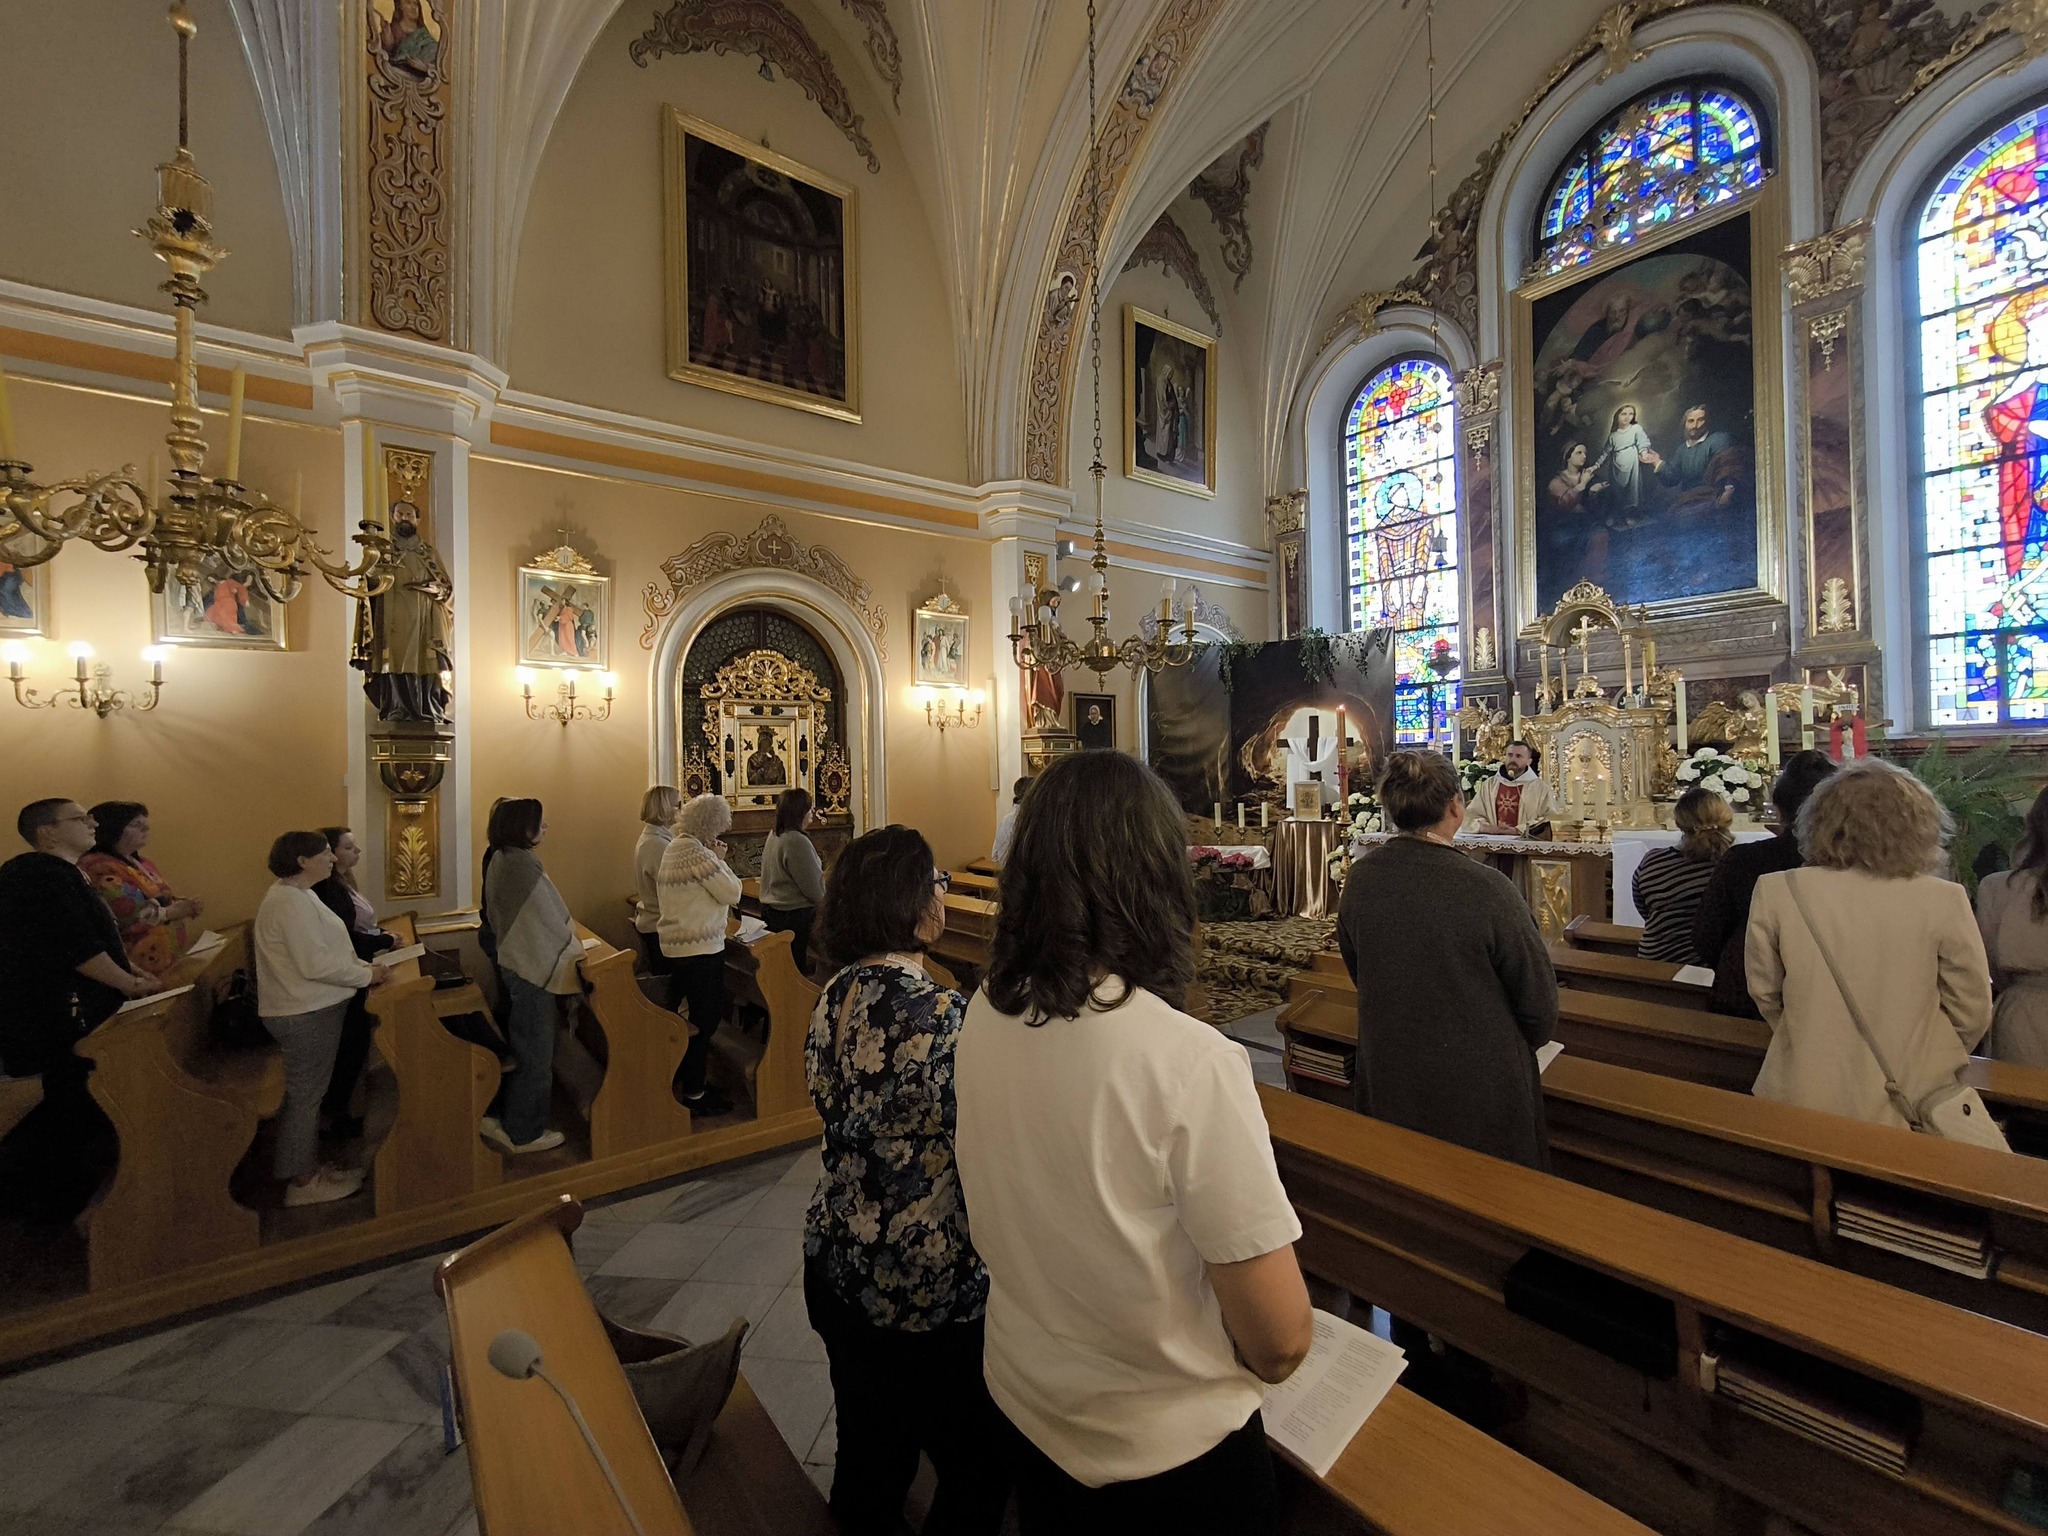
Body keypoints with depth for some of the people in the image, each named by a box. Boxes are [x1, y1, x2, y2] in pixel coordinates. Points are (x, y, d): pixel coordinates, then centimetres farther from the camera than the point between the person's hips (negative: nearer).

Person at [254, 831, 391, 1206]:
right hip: (306, 1014, -11)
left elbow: (323, 948, 17)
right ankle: (303, 1181, 16)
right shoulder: (290, 901, -22)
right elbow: (316, 964, -27)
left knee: (309, 1092, 20)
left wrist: (364, 964, 7)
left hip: (311, 1008, 11)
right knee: (305, 1095, 3)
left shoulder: (296, 895, 11)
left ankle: (307, 1167, 33)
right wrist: (367, 975, -15)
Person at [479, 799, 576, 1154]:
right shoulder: (523, 864, -23)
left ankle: (509, 1121, 34)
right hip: (534, 969, -9)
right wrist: (574, 949, -3)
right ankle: (524, 1133, 18)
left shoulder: (499, 859, 5)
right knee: (536, 1054, 5)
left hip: (512, 962, 9)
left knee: (523, 1048, 22)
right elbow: (553, 920, -19)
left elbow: (495, 915, 13)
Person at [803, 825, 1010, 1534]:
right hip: (926, 1291, -7)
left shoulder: (835, 996, -5)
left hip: (833, 1260, 7)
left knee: (869, 1446, 30)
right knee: (977, 1466, 19)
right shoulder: (943, 1016, -29)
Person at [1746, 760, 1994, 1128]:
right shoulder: (1944, 901, -14)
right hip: (1908, 1106, 1)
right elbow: (1972, 1013, -1)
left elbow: (1764, 993, -1)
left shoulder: (1776, 892, -14)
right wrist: (1930, 1063, 19)